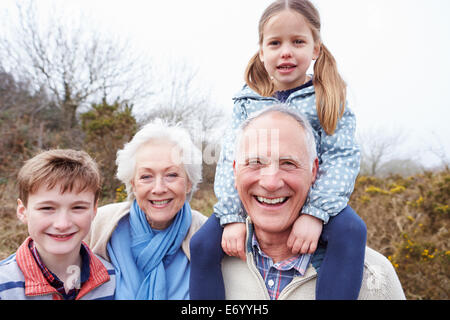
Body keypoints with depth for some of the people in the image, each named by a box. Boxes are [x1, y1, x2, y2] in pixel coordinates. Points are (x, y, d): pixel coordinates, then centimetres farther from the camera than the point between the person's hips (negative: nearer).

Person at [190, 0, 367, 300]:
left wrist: (315, 213, -24)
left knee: (351, 231, -30)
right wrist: (232, 217, -16)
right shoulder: (247, 101, 4)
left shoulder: (328, 98, 0)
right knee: (203, 243, -17)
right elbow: (230, 160, -2)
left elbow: (342, 157, -9)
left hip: (312, 198, -1)